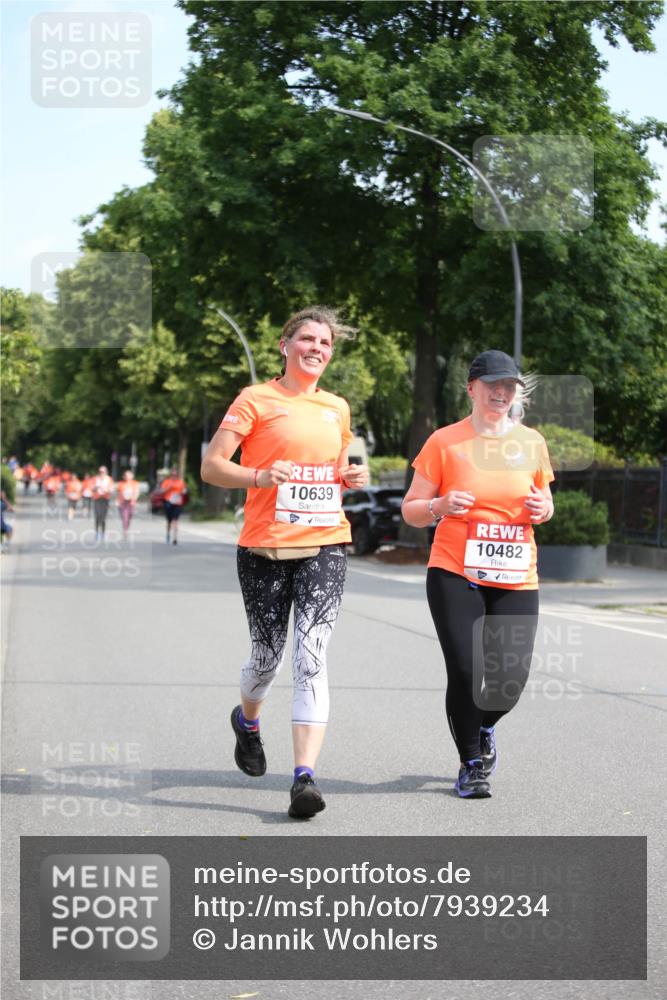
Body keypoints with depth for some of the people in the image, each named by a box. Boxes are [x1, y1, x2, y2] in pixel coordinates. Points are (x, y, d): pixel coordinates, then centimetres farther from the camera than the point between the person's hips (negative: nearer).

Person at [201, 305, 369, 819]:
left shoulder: (337, 408, 14)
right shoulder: (257, 400, -1)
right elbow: (211, 466, -5)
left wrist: (352, 477, 6)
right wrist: (260, 477, -22)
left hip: (325, 546, 2)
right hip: (265, 549, -2)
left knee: (312, 656, -12)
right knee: (268, 654, 9)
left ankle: (305, 776, -18)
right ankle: (248, 720, 44)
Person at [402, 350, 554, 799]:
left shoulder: (532, 442, 8)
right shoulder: (445, 442, -1)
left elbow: (544, 501, 22)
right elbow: (411, 510, 4)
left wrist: (543, 508, -2)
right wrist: (441, 506, -17)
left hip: (516, 579, 3)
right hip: (455, 575, -2)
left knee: (511, 678, -4)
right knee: (466, 672, -10)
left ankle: (485, 727, 33)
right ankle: (471, 765, 13)